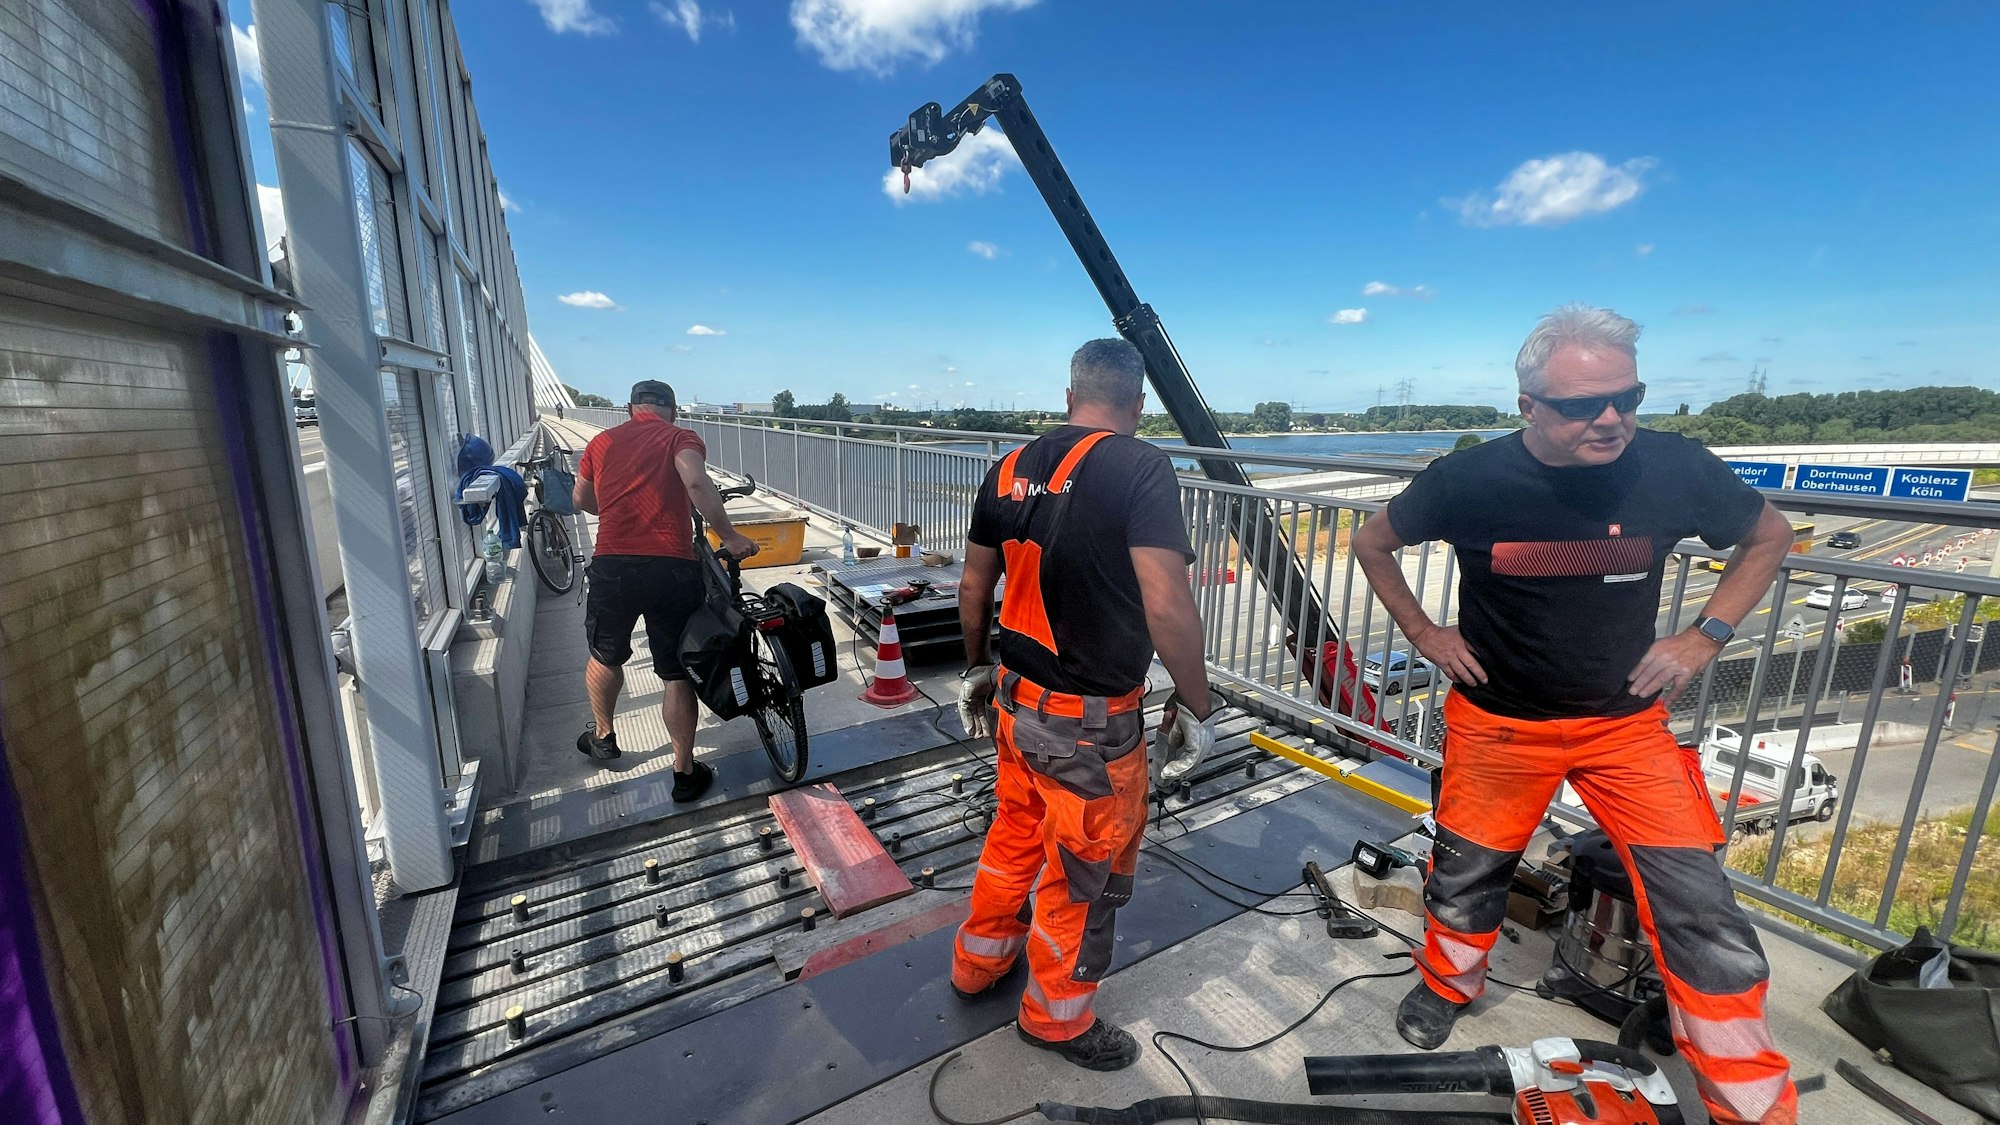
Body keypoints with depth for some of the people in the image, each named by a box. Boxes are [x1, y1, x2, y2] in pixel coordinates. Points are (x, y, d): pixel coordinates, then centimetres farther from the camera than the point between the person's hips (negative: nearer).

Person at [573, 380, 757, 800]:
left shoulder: (602, 442, 16)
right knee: (677, 674, 8)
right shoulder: (682, 438, 4)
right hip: (671, 569, -3)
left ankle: (603, 736, 48)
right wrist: (730, 537, -13)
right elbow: (696, 482, -19)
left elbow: (582, 501, 31)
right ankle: (686, 772, 18)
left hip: (612, 568, 3)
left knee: (606, 656, 28)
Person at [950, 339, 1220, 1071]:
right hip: (1089, 720, -6)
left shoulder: (1011, 469, 2)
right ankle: (1057, 1016, 39)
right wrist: (1197, 707, -12)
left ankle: (978, 963, 49)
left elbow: (974, 586, 9)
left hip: (1015, 699, 6)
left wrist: (976, 668, 23)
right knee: (1084, 869, 16)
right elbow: (1166, 607, -26)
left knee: (1015, 836, 27)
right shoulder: (1140, 468, -17)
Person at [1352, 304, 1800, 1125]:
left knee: (1699, 906, 0)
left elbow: (1770, 536, 8)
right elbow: (1373, 543, 0)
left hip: (1628, 722, 1)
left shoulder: (1673, 467, -13)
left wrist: (1705, 636, -2)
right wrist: (1423, 635, -3)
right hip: (1498, 723, -1)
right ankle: (1445, 983, 44)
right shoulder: (1470, 479, -18)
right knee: (1467, 873, 15)